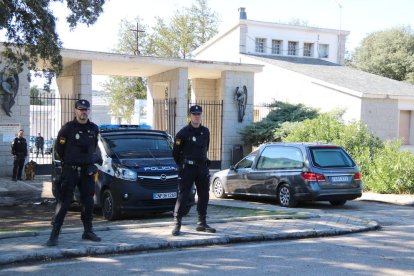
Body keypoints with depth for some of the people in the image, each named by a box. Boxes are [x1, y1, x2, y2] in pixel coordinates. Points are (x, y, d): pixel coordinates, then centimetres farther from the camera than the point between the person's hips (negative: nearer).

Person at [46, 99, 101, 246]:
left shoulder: (94, 129, 6)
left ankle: (88, 231, 21)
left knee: (88, 202, 9)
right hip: (70, 171, -4)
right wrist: (69, 162, 9)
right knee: (63, 202, -7)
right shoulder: (68, 128, -7)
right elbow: (59, 148, 1)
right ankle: (54, 234, -6)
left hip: (87, 170, 5)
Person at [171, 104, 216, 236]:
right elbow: (175, 152, 0)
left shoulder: (205, 132, 10)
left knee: (204, 195, 8)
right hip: (188, 168, -5)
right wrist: (182, 165, 6)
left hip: (202, 167, 6)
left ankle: (202, 223, 19)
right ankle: (177, 224, -5)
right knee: (183, 195, -9)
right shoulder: (183, 132, -6)